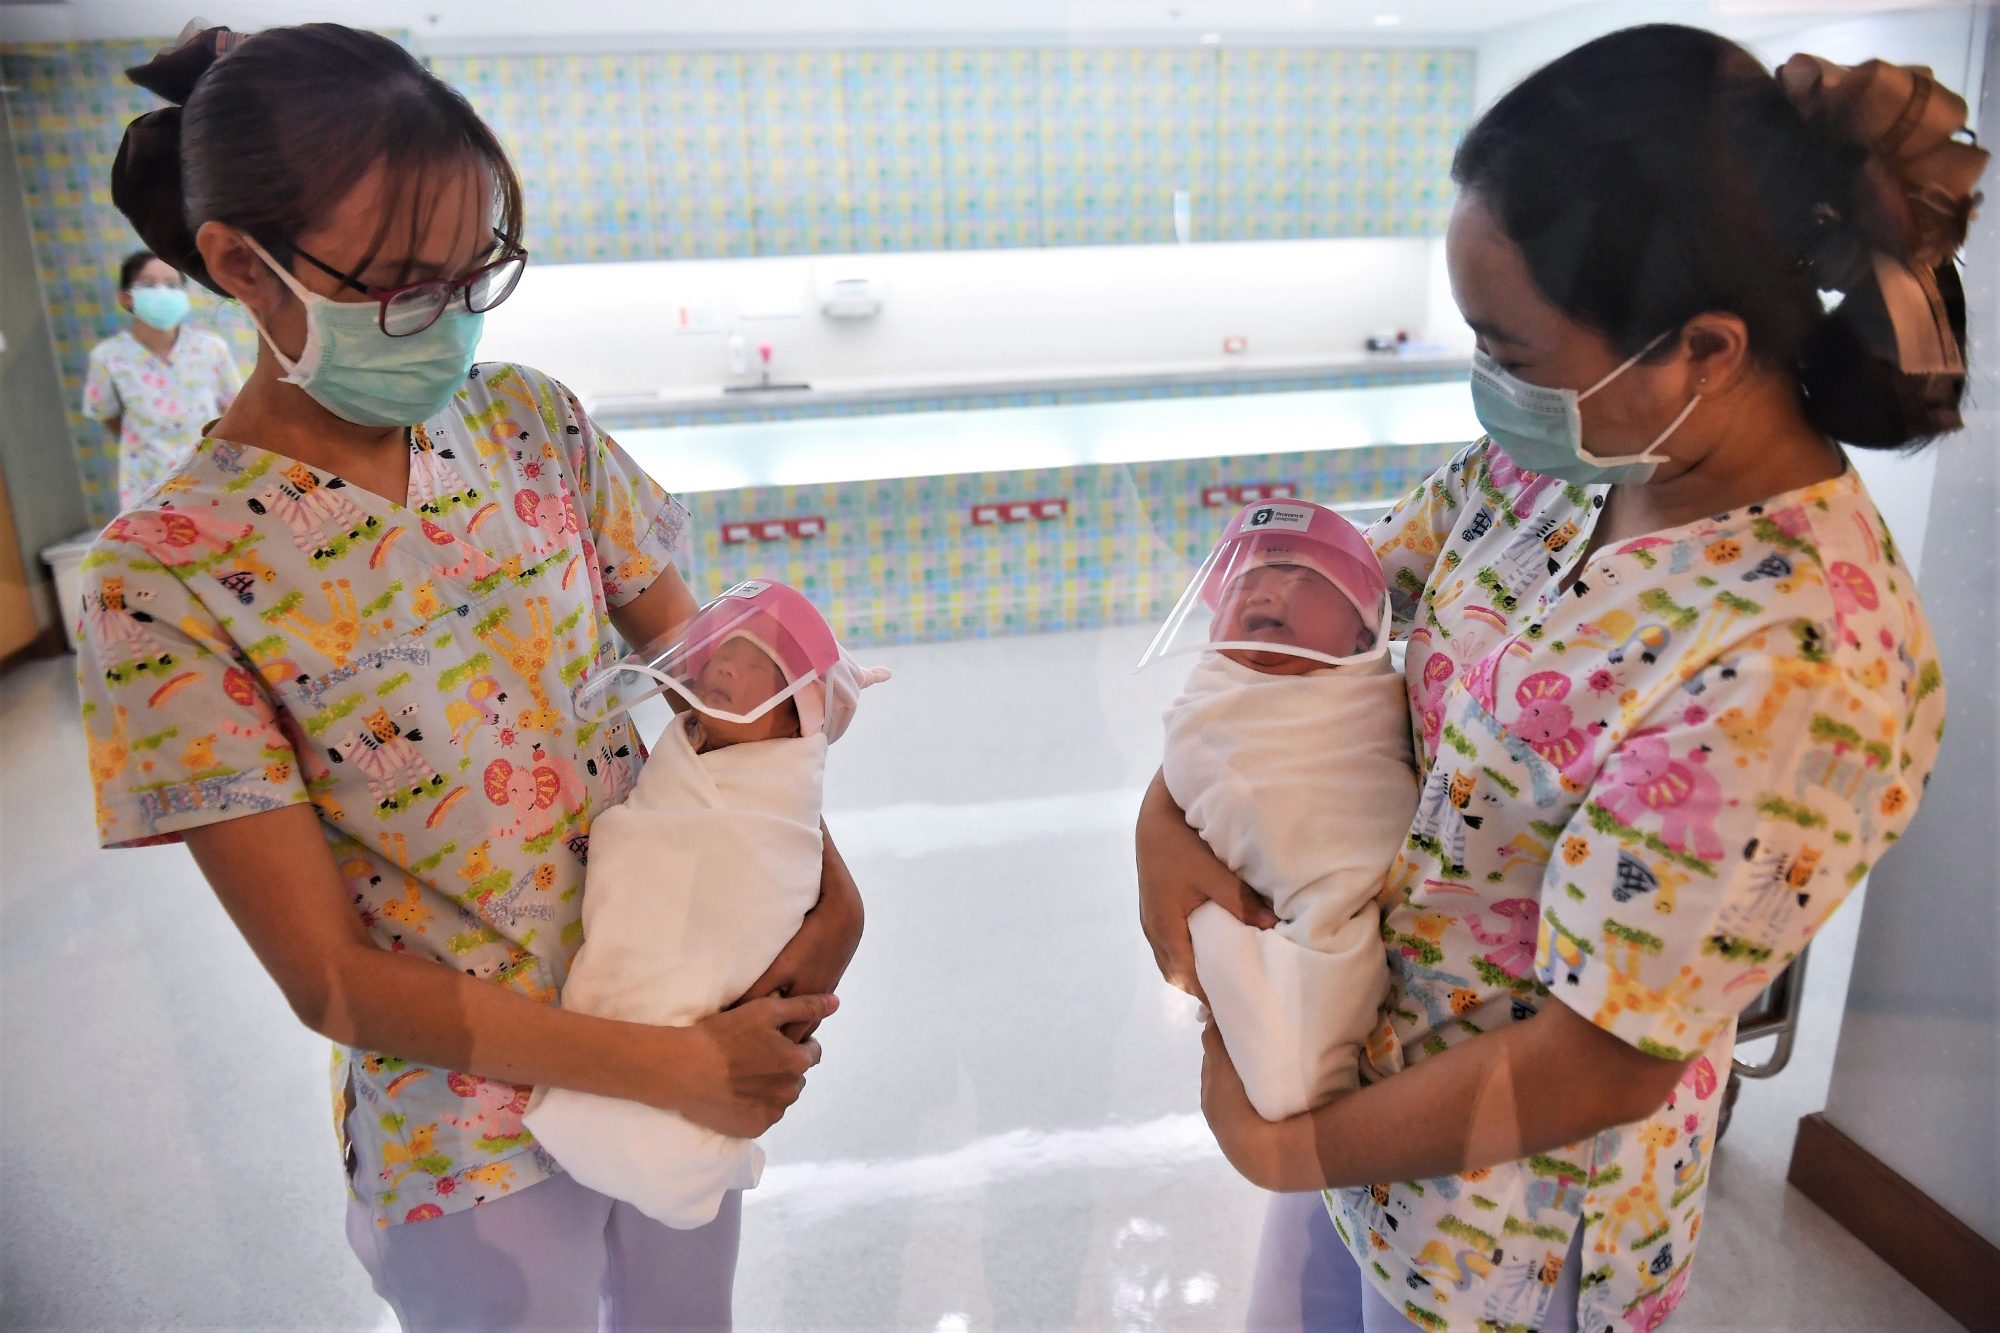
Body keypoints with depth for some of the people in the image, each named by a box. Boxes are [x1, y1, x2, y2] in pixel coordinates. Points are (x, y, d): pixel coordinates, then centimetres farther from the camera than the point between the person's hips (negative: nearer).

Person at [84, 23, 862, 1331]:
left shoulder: (530, 422, -7)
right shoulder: (170, 575, -19)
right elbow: (329, 975, -19)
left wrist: (820, 865, -17)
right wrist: (674, 1068, -21)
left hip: (692, 1021, 4)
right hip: (470, 1137, -4)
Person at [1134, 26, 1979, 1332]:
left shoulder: (1788, 671, -33)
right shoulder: (1568, 453, -12)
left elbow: (1596, 1067, -27)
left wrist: (1290, 1146, -14)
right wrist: (1173, 808, -16)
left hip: (1500, 1221, -6)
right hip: (1356, 1050, 6)